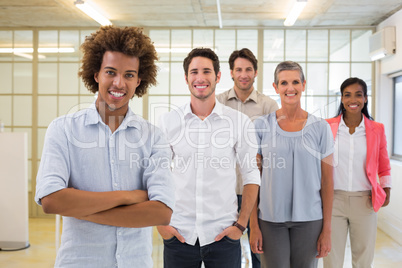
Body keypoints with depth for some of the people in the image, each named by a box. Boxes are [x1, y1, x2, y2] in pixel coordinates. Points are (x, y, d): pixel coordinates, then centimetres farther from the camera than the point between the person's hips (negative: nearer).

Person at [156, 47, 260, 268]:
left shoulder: (240, 122, -3)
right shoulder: (168, 121, 0)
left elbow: (251, 175, 3)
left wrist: (241, 224, -2)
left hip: (223, 234, -1)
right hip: (178, 234, 1)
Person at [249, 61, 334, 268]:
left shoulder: (320, 128, 1)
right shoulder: (261, 126, 0)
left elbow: (327, 181, 2)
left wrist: (327, 229, -1)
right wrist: (253, 225, -3)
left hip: (309, 219, 1)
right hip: (270, 219, 0)